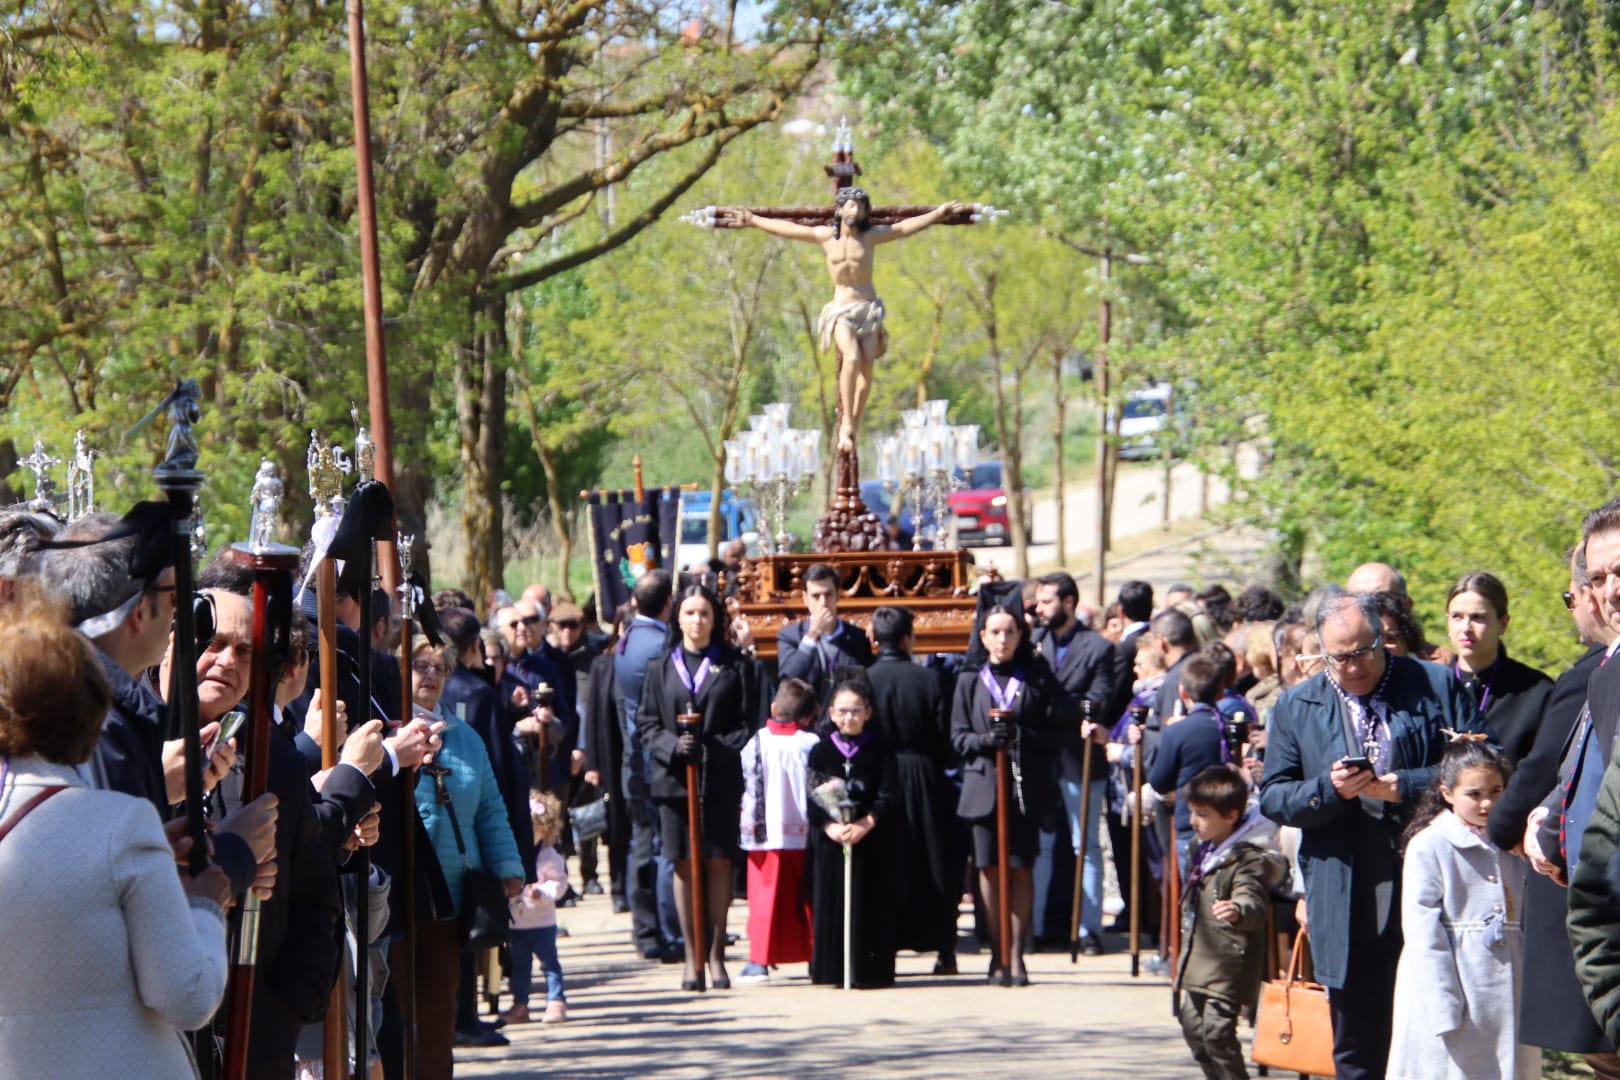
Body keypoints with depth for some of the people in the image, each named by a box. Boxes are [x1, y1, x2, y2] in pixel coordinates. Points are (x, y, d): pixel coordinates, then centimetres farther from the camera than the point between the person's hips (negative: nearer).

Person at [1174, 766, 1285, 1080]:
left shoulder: (1248, 858, -19)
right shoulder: (1201, 849, 11)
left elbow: (1254, 901, -33)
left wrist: (1238, 911, -56)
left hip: (1229, 963, -10)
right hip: (1198, 960, 10)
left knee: (1217, 1031, -14)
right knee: (1193, 1025, 16)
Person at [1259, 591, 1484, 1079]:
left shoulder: (1438, 686, 3)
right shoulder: (1296, 708, 10)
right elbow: (1272, 798, 9)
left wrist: (1406, 786, -13)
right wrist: (1328, 788, -11)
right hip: (1346, 905, 2)